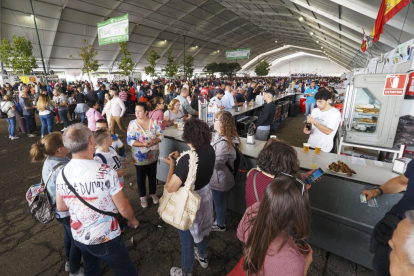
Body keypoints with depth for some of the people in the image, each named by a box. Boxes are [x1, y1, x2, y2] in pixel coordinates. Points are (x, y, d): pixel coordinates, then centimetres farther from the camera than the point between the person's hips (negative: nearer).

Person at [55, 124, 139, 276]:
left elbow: (60, 207, 6)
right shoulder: (105, 172, -29)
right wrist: (132, 220, 2)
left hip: (79, 238, 6)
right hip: (106, 239, -6)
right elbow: (123, 208, -18)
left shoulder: (62, 175, -11)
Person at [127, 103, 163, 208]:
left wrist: (153, 142, -24)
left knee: (152, 175, 18)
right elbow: (130, 140, -14)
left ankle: (153, 193, 39)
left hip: (153, 155, 2)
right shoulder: (132, 123, -10)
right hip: (140, 157, -2)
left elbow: (160, 135, -4)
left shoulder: (153, 122, -4)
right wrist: (144, 144, -26)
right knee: (141, 177, 13)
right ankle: (143, 197, 32)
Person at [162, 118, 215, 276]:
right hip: (205, 195, 7)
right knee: (202, 229, 32)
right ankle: (203, 257, 60)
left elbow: (170, 188, -28)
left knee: (187, 240, 19)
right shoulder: (209, 150, -13)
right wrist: (180, 158, 0)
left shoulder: (186, 161, -35)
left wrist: (172, 165, -16)